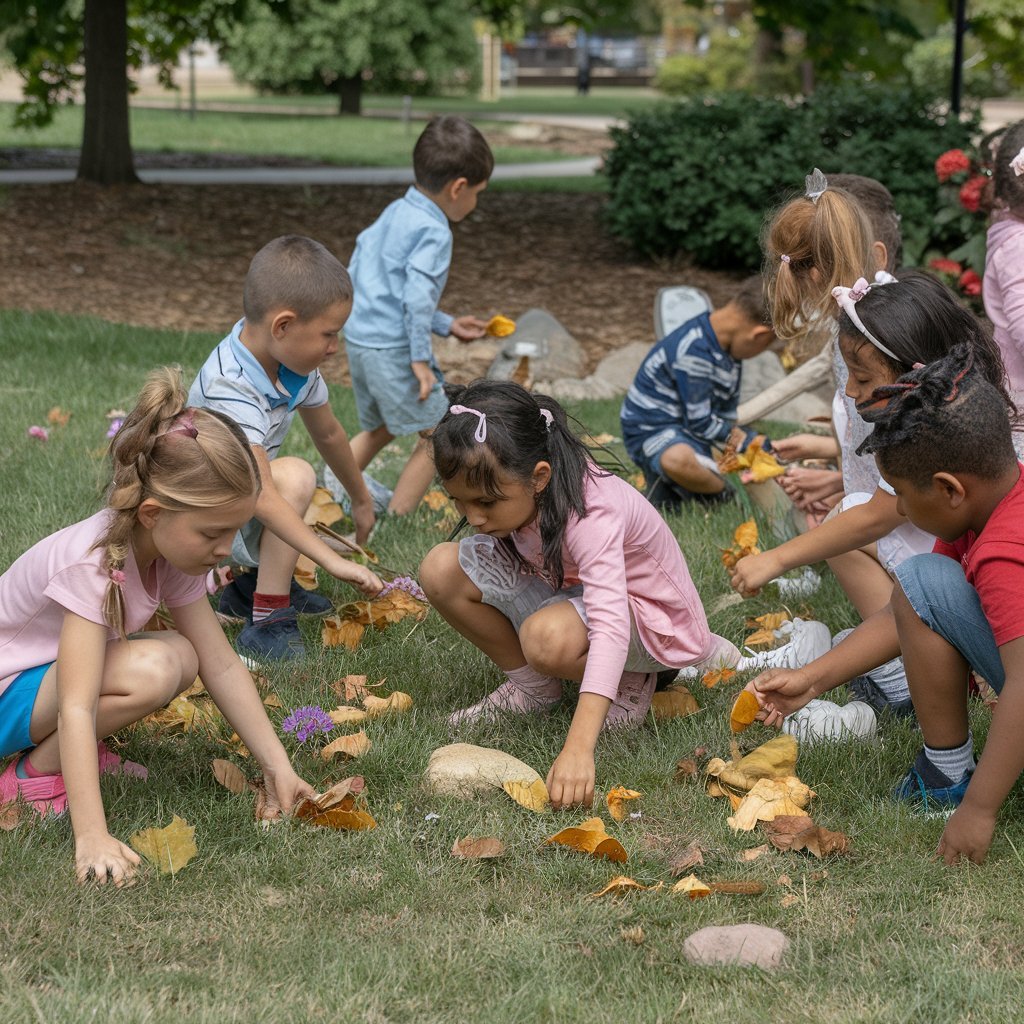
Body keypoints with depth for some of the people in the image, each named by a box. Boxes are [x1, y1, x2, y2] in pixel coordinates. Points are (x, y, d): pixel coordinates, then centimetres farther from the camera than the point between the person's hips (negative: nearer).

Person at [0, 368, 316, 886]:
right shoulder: (91, 565, -32)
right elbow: (76, 709, -39)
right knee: (153, 670, -29)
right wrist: (91, 837, -45)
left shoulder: (174, 548, -7)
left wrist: (277, 766, -9)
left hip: (49, 674, 9)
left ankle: (71, 751, 2)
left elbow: (222, 665, -3)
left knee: (180, 657, -7)